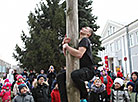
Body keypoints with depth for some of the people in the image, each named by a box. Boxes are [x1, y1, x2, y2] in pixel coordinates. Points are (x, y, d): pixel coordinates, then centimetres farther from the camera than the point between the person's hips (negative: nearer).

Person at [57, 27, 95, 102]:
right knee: (60, 77, 0)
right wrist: (64, 43, -3)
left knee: (75, 75, -38)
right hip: (80, 69, 9)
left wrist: (66, 46, -14)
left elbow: (79, 54, -26)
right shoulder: (78, 41, 19)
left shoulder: (85, 40, -9)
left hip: (88, 70, -9)